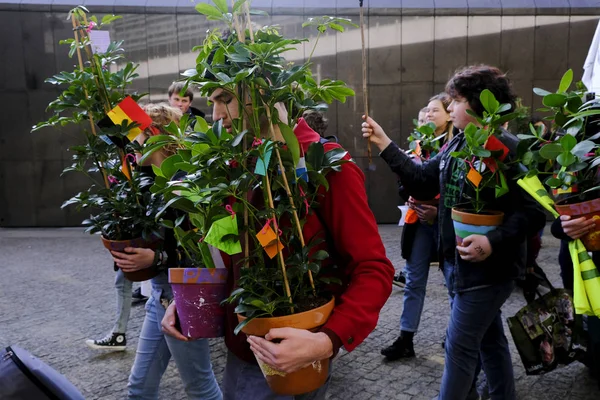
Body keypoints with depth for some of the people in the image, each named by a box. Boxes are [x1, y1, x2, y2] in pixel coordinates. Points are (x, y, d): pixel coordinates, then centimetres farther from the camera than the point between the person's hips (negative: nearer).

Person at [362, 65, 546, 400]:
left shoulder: (508, 149, -19)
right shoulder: (456, 145, 7)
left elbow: (533, 212, -20)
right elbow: (422, 180, 5)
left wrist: (493, 242, -31)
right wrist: (384, 143, 3)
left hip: (488, 267, -8)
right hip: (458, 261, 8)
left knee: (459, 346, 2)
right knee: (489, 339, 22)